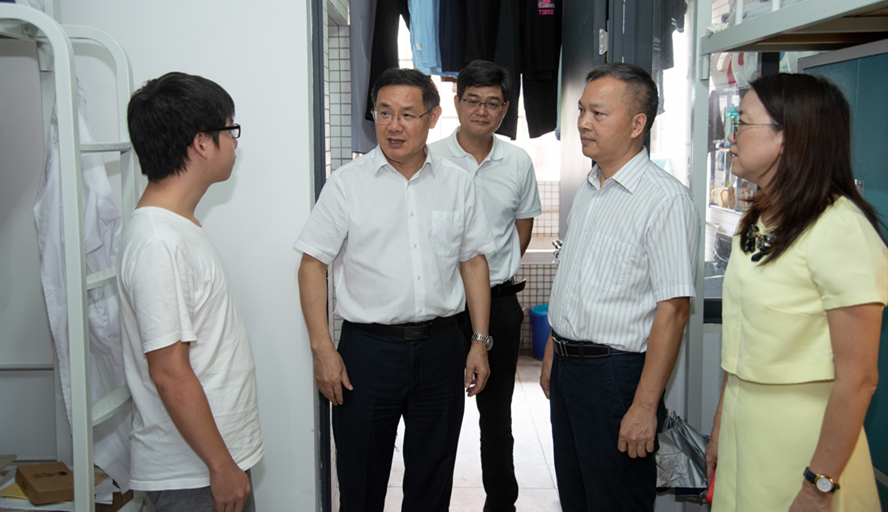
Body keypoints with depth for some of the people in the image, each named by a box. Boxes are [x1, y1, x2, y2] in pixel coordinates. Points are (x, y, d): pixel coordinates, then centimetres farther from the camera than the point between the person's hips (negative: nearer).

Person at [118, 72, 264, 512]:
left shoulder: (178, 227, 8)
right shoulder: (157, 242, -23)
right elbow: (169, 372, -24)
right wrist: (223, 466, -18)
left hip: (219, 456, 9)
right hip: (194, 475, -9)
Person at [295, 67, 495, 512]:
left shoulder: (456, 183, 5)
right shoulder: (347, 183, -4)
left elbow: (473, 262, 10)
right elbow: (313, 264, -4)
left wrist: (480, 341, 5)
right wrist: (322, 349, -11)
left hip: (440, 346, 3)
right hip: (368, 347, -2)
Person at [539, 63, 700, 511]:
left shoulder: (665, 200, -17)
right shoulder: (588, 191, 10)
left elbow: (672, 309, -20)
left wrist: (645, 406, -21)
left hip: (617, 373, -8)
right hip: (568, 368, 8)